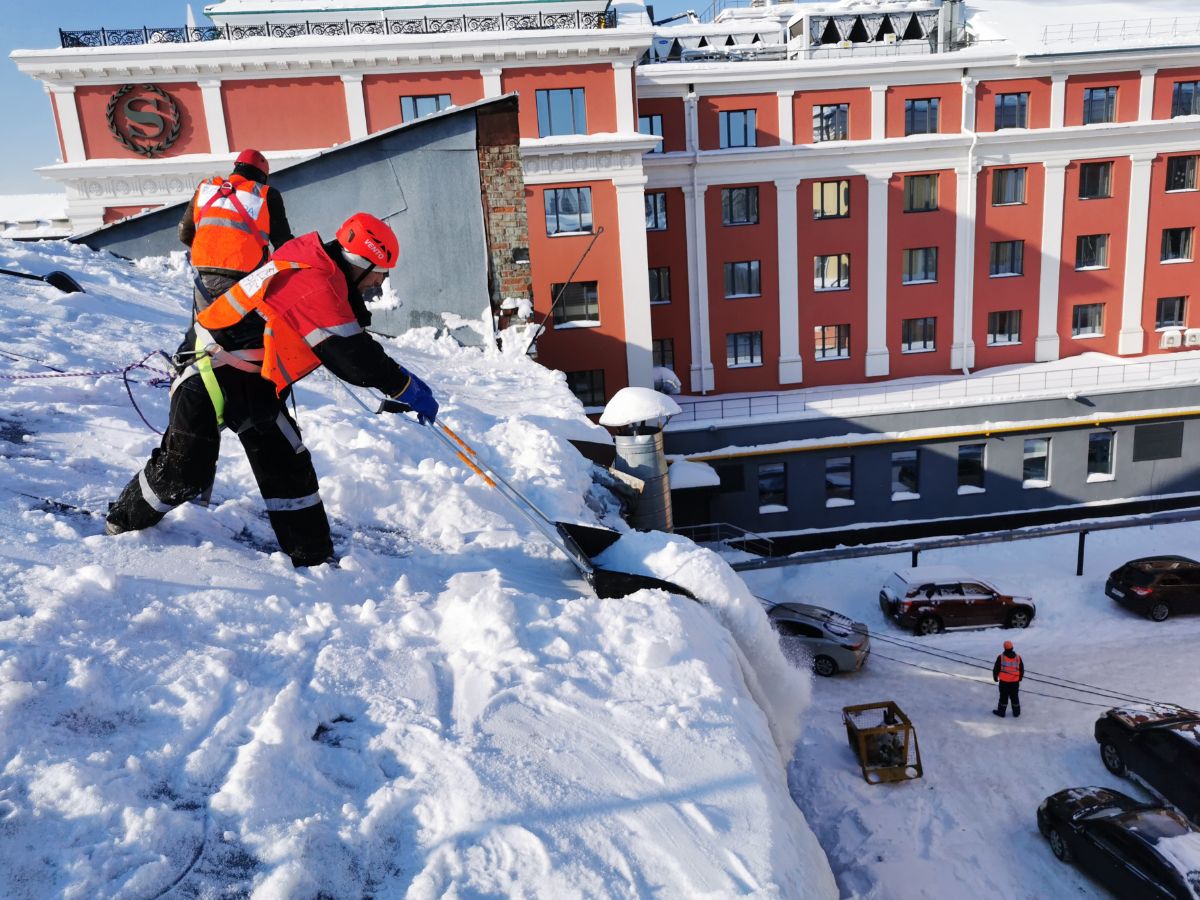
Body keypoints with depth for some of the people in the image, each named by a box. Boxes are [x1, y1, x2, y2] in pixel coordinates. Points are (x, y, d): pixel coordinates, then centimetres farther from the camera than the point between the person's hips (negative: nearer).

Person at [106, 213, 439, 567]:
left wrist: (393, 383, 12)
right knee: (184, 474, 2)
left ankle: (313, 557, 12)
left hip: (253, 385, 10)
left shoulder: (318, 270, 4)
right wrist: (405, 386, -20)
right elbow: (351, 356, -28)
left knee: (288, 465, 6)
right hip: (210, 378, -9)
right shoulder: (313, 284, -26)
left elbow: (353, 349, 13)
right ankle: (126, 520, 31)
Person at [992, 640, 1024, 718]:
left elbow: (996, 669, -9)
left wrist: (995, 677, 8)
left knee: (1003, 697, 10)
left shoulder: (1001, 657, -15)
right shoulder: (1018, 658, -5)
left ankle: (1001, 712, 22)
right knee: (1014, 697, 17)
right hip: (1015, 682, 3)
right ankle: (1016, 713, 28)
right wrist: (1020, 678, 24)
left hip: (1004, 681, -3)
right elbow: (1022, 669, 7)